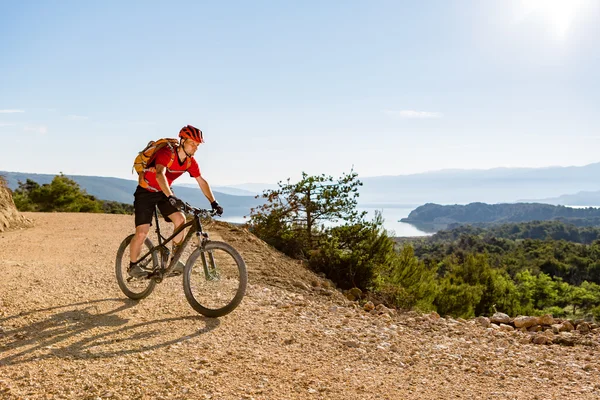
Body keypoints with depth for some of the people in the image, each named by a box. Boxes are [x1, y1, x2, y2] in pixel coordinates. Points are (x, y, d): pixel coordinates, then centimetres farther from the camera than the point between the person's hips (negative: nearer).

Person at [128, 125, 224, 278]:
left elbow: (202, 182, -5)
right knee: (142, 233, -13)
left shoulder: (191, 162, -9)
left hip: (164, 192, 6)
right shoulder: (167, 153, -29)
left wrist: (214, 202, -16)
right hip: (146, 192, -6)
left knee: (180, 219, -18)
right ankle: (132, 265, 10)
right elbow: (160, 174, -45)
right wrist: (170, 197, -59)